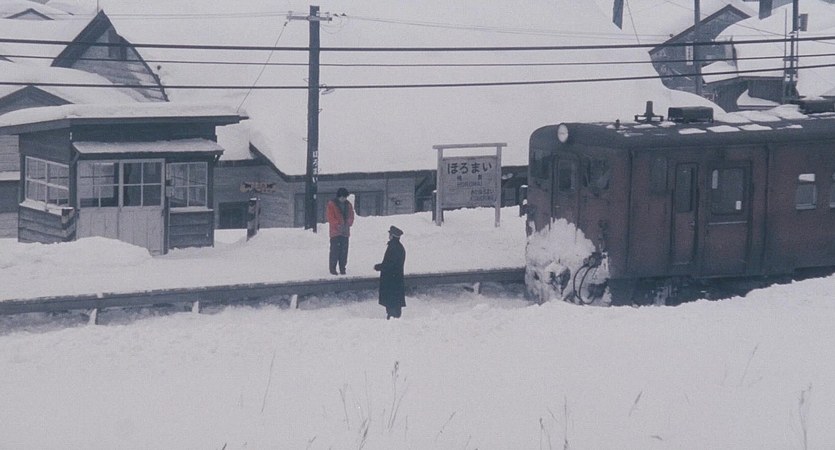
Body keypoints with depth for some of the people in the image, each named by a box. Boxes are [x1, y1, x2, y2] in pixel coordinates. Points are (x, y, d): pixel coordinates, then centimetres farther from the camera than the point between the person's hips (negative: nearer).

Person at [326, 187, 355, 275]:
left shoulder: (348, 205, 11)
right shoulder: (332, 204, -4)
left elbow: (351, 216, 12)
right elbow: (330, 218, -8)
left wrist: (348, 224, -7)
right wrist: (338, 225, -18)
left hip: (345, 232, 5)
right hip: (335, 231, -5)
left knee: (344, 250, 5)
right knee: (335, 250, -7)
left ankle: (342, 268, 12)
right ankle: (332, 268, -1)